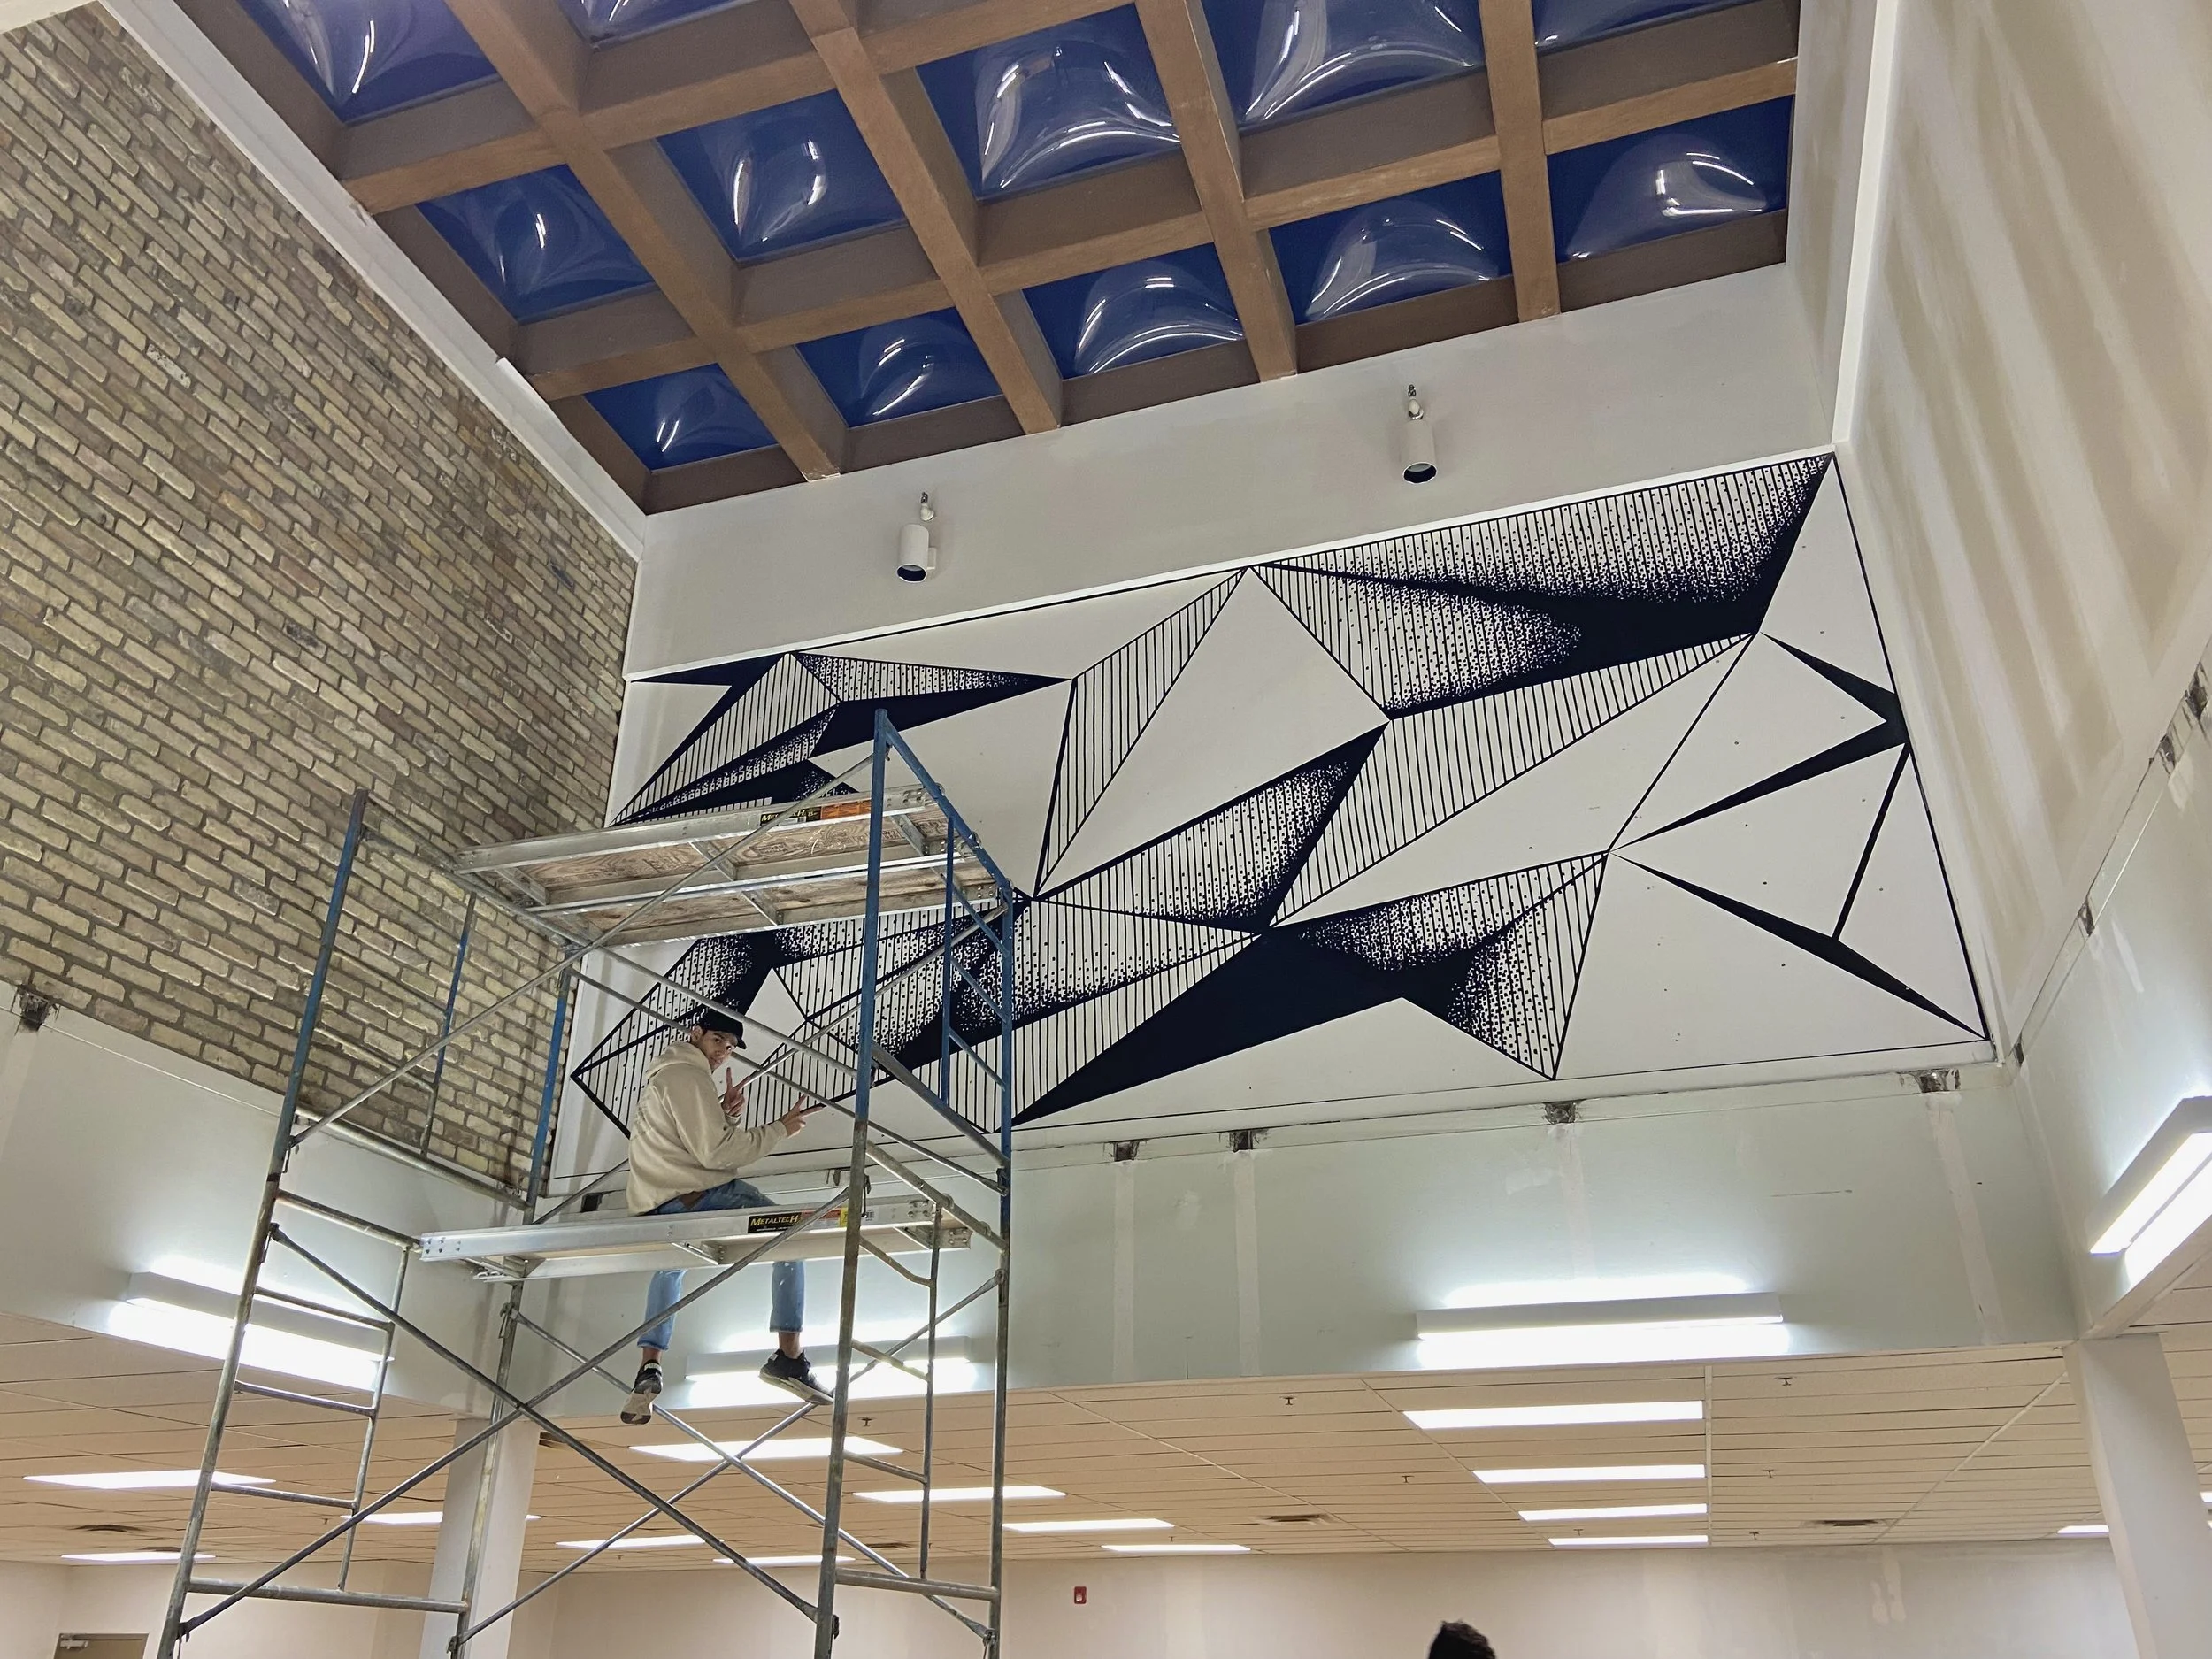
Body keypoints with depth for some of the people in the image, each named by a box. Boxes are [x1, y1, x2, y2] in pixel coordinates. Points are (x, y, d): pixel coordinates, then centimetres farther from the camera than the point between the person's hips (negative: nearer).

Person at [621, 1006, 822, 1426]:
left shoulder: (657, 1075, 24)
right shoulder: (687, 1075, -9)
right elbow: (716, 1152, -15)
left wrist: (723, 1115, 11)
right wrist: (780, 1129, -8)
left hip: (653, 1211, 10)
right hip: (695, 1197, -10)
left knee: (669, 1268, 37)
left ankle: (649, 1366, 22)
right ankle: (788, 1355, -18)